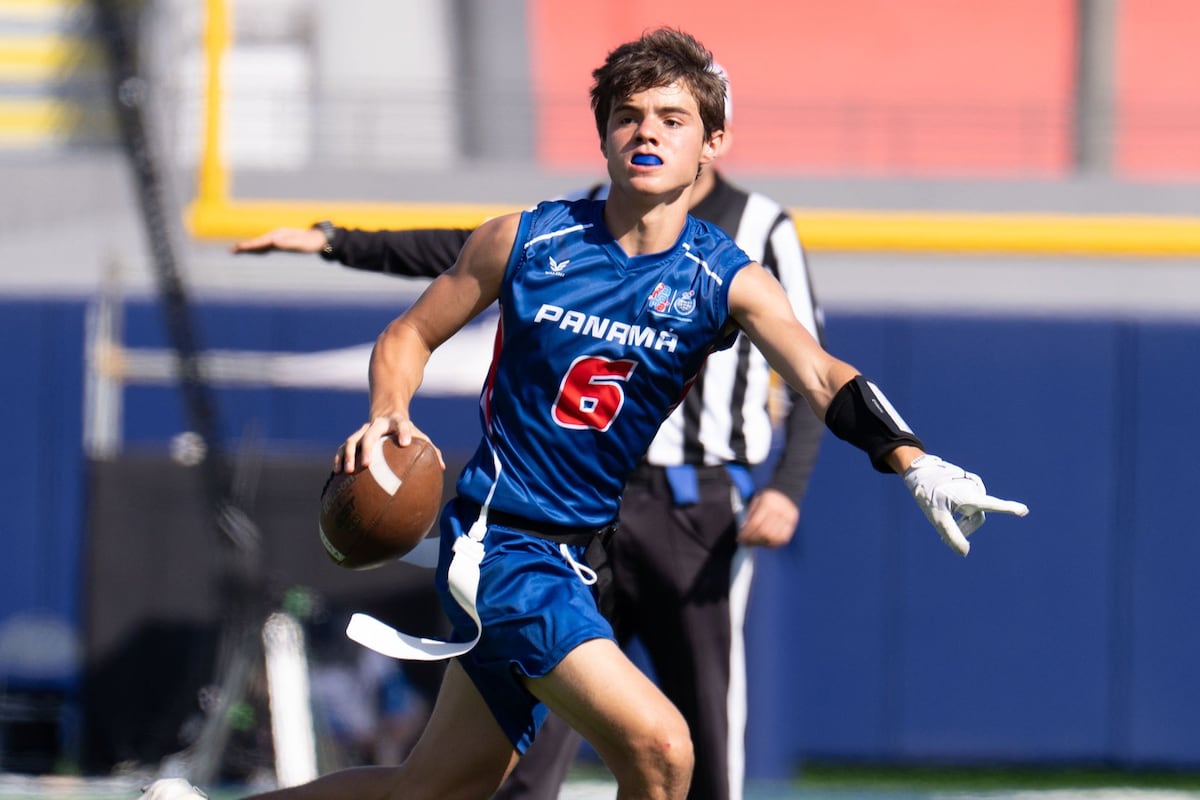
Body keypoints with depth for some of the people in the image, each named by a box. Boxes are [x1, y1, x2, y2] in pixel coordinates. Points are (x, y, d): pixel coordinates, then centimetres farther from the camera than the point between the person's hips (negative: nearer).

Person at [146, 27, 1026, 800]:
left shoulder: (727, 281, -4)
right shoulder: (525, 242, -6)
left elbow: (823, 380, -20)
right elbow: (410, 334, 8)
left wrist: (914, 462, -38)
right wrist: (388, 419, -13)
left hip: (573, 561, 5)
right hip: (498, 542, -5)